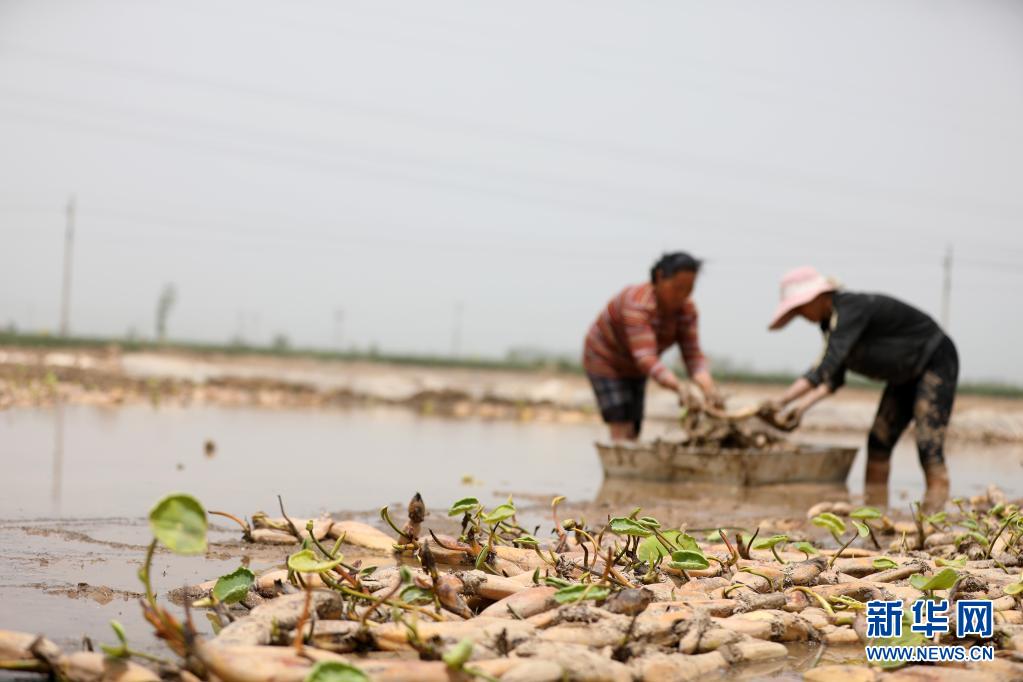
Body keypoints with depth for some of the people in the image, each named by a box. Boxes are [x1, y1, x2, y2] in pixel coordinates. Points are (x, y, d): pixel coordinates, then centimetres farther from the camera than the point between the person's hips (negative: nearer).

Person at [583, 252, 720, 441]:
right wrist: (680, 387, -60)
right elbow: (645, 358, -45)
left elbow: (693, 355, -19)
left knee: (633, 438, 6)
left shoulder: (686, 308, -15)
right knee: (622, 434, -18)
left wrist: (706, 384, -40)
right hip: (605, 361, -7)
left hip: (631, 369, 7)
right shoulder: (638, 304, -36)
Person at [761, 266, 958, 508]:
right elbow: (833, 377, -2)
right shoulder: (832, 321, -1)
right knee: (878, 441, 3)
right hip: (907, 374, 9)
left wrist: (783, 400, -39)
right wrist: (803, 405, -17)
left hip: (936, 363, -9)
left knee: (929, 445, -17)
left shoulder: (852, 309, -29)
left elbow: (827, 366, -38)